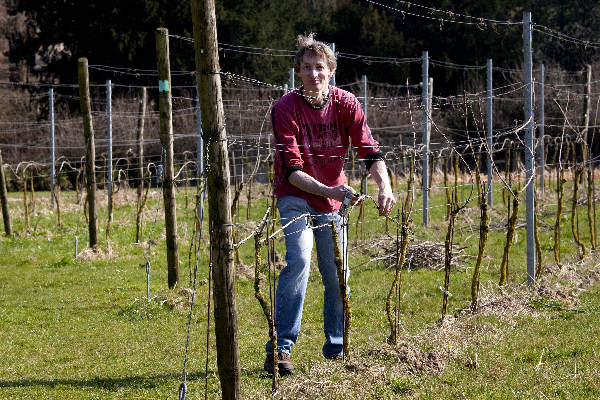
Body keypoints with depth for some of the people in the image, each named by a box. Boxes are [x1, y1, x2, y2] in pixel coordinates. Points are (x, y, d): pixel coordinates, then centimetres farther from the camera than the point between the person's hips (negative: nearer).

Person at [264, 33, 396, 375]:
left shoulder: (346, 104, -8)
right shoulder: (286, 108, -17)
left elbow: (369, 150, -12)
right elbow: (292, 169, -22)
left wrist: (385, 186, -31)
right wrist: (328, 190, -35)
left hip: (333, 200, 4)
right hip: (296, 195, -3)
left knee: (337, 274, 4)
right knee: (299, 260, -23)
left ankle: (336, 350, 20)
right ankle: (280, 348, -23)